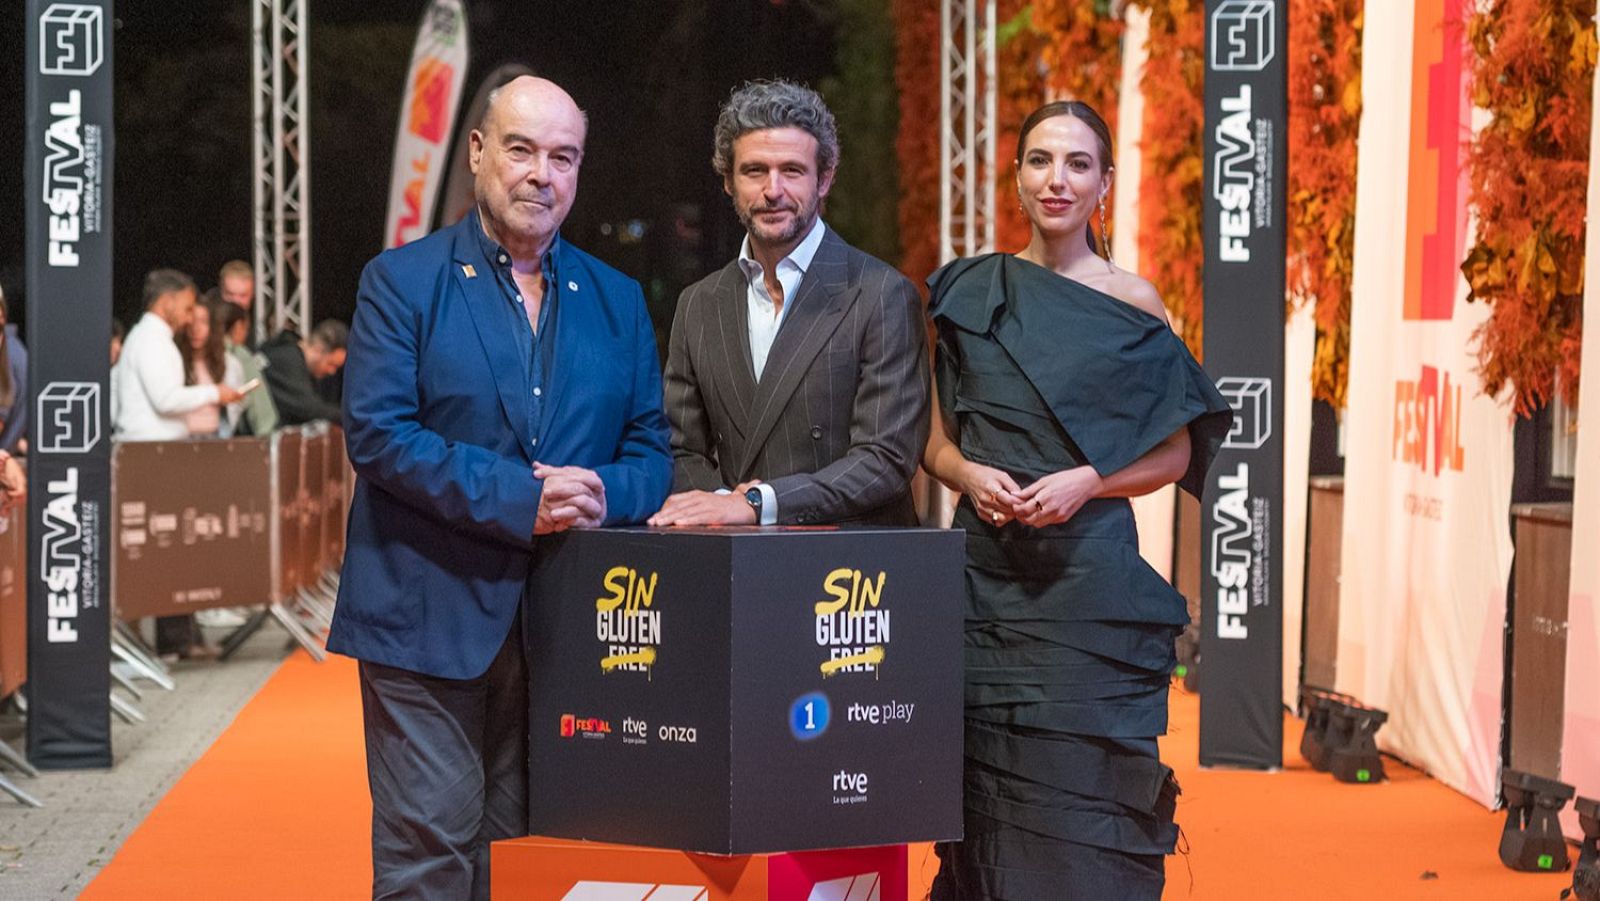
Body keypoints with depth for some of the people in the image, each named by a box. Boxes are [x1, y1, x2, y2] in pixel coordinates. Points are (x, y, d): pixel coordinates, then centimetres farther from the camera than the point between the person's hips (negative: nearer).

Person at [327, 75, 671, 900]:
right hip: (427, 619, -4)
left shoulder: (617, 300, 14)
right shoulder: (401, 281, 1)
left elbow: (651, 447, 12)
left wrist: (606, 494, -12)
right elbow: (377, 432, -10)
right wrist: (518, 499, -19)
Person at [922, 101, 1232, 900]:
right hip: (988, 574, 2)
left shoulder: (1132, 304, 3)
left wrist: (1087, 481, -12)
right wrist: (970, 474, -10)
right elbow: (936, 440, 12)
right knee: (988, 792, 2)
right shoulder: (970, 294, 8)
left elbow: (1176, 454, 4)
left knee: (1082, 789, -3)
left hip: (1090, 579, -2)